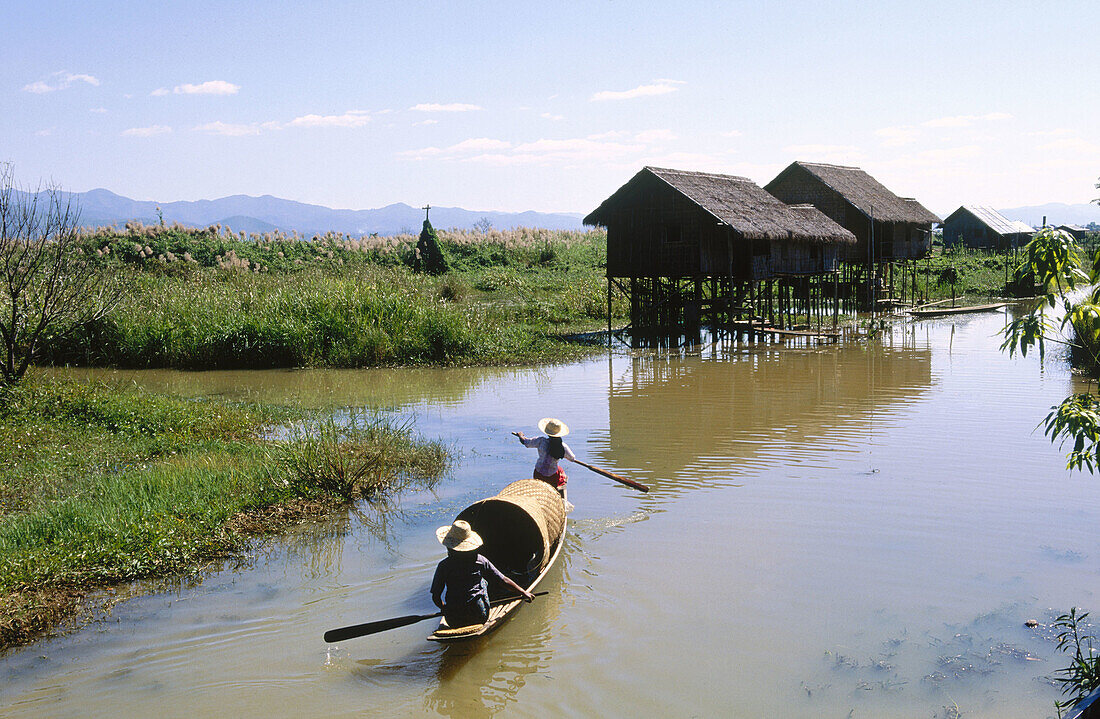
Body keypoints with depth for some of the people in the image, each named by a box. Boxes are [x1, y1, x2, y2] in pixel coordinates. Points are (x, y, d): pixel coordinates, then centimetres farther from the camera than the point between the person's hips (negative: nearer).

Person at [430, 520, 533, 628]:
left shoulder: (444, 566, -8)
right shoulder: (480, 560, -3)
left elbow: (435, 597, -7)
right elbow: (503, 580, 1)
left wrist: (444, 608, 13)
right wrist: (523, 592, 12)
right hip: (480, 617, 0)